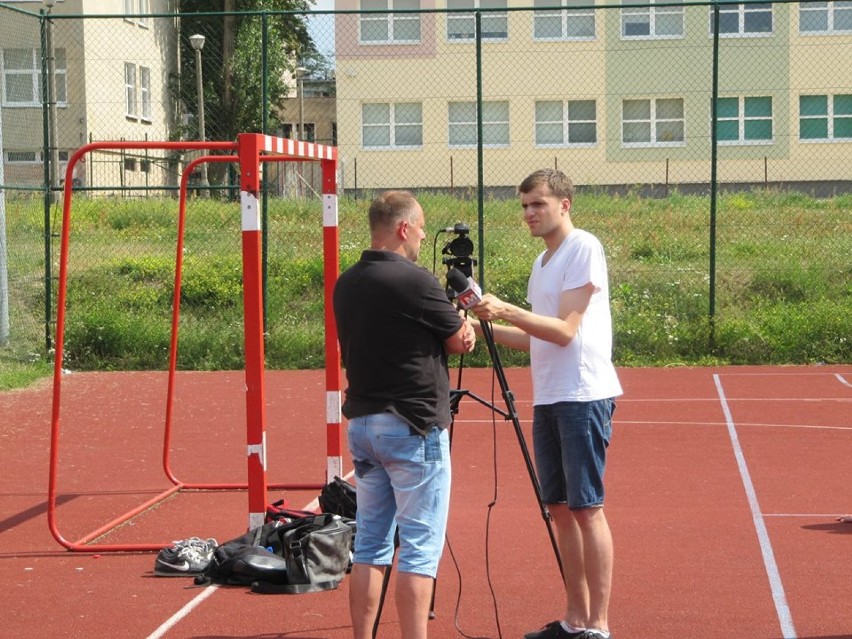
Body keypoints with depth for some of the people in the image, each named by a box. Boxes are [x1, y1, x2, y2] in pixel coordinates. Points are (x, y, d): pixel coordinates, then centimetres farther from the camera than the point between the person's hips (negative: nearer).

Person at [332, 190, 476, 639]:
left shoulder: (345, 284, 8)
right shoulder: (414, 282, -15)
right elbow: (462, 342, -4)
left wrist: (452, 320, 5)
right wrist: (466, 314, 17)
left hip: (361, 422, 8)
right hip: (414, 426, -7)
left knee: (369, 545, 12)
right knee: (420, 548, -3)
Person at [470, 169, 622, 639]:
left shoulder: (583, 248, -9)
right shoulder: (543, 261, 18)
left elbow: (564, 330, -16)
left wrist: (507, 310, -24)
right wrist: (486, 326, 9)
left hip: (583, 396, -9)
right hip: (548, 398, 9)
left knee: (585, 508, -7)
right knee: (558, 508, 9)